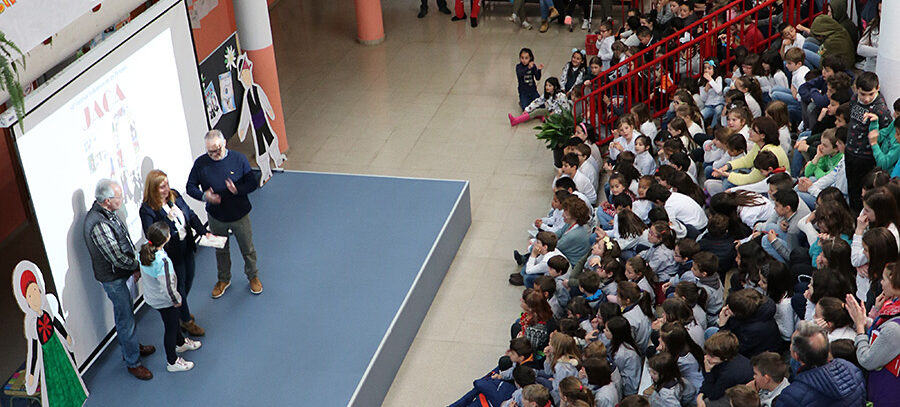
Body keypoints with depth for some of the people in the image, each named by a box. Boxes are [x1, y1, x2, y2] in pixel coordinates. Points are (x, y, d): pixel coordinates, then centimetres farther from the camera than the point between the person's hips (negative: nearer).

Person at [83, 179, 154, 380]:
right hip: (113, 279, -10)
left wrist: (134, 266, 3)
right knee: (125, 319, 3)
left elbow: (123, 243, 10)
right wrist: (137, 265, -11)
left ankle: (130, 347, 44)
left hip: (120, 274, 10)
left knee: (124, 314, 25)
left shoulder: (105, 213, 0)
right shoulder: (99, 225, -32)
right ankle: (133, 362, 17)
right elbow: (117, 258, -28)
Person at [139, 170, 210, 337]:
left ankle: (181, 309, 50)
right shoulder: (147, 210, -24)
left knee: (189, 280, 24)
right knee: (180, 285, 9)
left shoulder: (174, 195, -4)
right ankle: (186, 321, 29)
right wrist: (168, 220, -39)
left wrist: (204, 232, -5)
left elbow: (191, 215, 6)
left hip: (187, 247, 7)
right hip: (171, 253, -7)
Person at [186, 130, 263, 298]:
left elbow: (253, 183, -8)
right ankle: (224, 279, 42)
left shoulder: (238, 159, -14)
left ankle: (253, 276, 39)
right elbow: (190, 187, -3)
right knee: (221, 250, 20)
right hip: (216, 217, 1)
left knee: (248, 249, 14)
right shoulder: (200, 163, -11)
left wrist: (238, 189, -29)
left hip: (239, 215, -1)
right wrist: (204, 196, -24)